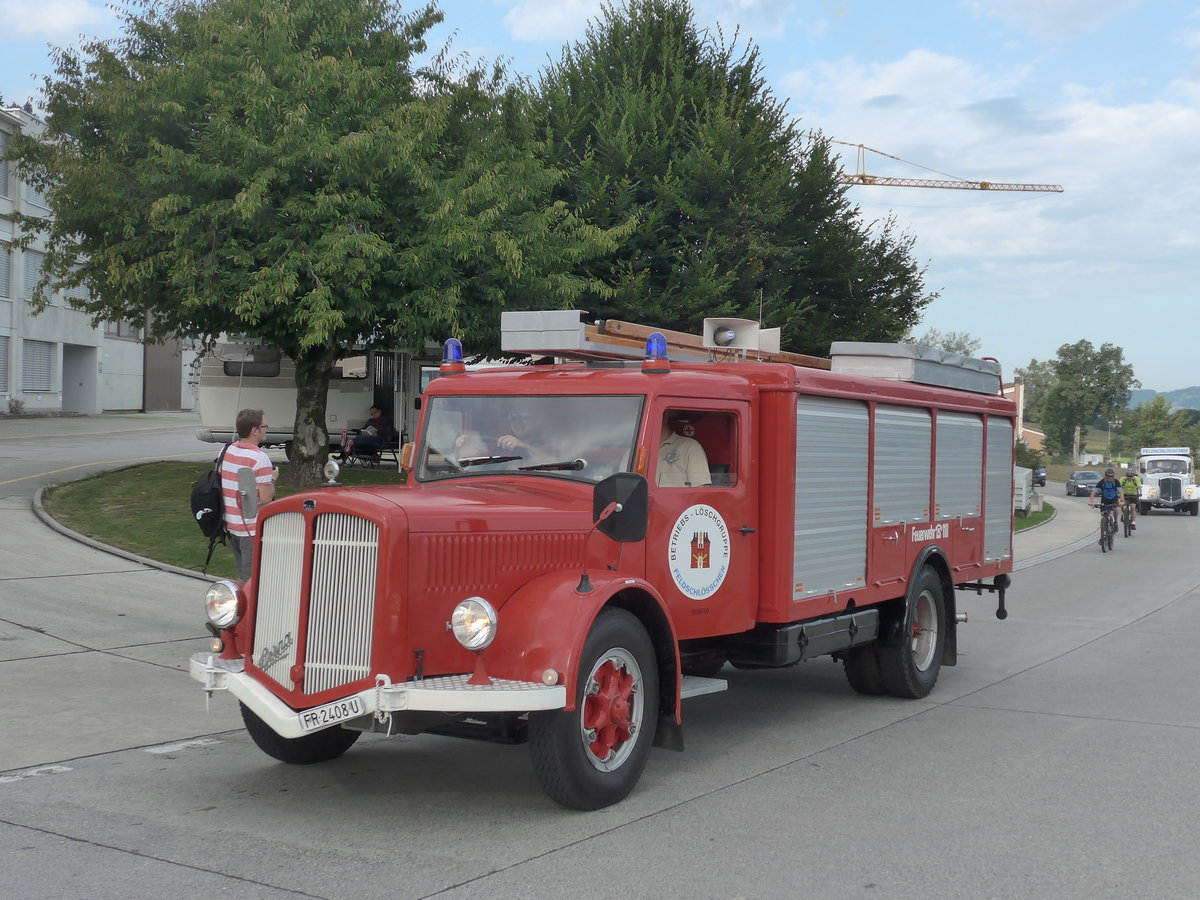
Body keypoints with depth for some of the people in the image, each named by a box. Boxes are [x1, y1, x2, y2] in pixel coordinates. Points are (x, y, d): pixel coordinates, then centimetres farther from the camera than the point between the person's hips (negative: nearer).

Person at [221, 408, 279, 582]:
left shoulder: (226, 451, 6)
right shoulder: (259, 458, -19)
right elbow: (266, 497, -21)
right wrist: (272, 478, -2)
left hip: (231, 526, 8)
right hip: (253, 529, -8)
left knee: (242, 579, 20)